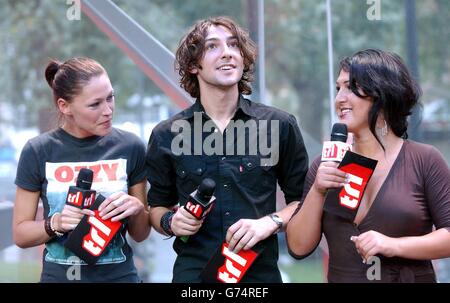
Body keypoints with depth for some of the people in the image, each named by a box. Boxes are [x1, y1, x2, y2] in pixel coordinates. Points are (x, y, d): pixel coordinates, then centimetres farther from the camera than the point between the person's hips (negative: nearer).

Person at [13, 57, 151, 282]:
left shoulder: (130, 147, -7)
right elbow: (20, 233, -2)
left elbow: (140, 234, 2)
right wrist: (56, 223, -18)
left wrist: (137, 208, -17)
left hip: (119, 275, 1)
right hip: (58, 276, 0)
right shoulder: (38, 151, -9)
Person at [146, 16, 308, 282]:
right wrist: (170, 222, -9)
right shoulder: (166, 136, 2)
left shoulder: (280, 126, -1)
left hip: (261, 272, 0)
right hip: (193, 272, 0)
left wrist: (271, 222, -11)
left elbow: (304, 201, 6)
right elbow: (157, 206, 12)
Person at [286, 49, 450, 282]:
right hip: (340, 276, 3)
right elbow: (298, 248, -2)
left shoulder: (424, 160, -8)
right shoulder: (325, 166, 1)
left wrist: (395, 245, -22)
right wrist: (317, 192, -14)